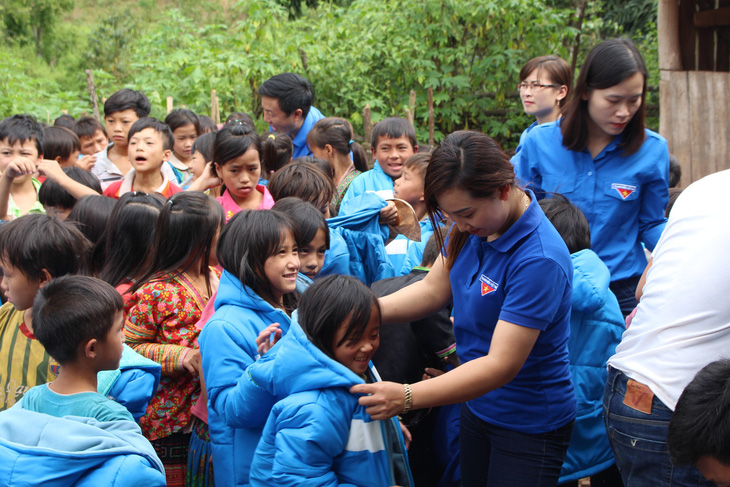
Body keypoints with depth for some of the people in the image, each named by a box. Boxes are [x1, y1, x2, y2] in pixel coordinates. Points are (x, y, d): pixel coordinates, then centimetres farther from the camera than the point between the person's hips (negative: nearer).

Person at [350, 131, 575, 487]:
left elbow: (501, 365, -31)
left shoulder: (540, 260, -30)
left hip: (529, 426, -7)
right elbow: (433, 289, 5)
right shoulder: (474, 226, -6)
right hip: (477, 405, 7)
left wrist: (407, 397, -36)